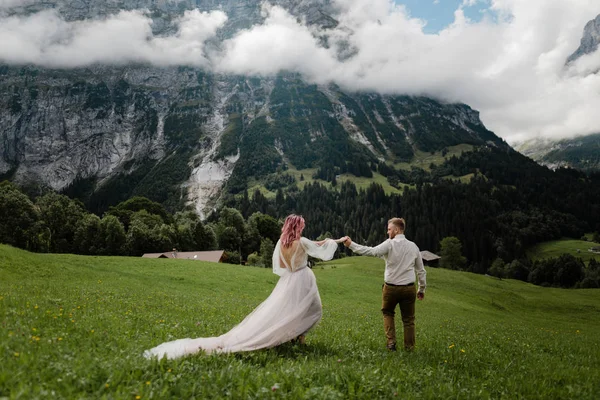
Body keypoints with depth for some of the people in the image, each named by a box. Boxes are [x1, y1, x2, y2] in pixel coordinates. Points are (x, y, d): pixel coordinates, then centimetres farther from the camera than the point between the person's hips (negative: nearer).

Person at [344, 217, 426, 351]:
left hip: (391, 287, -2)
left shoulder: (390, 244, -9)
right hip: (409, 288, 2)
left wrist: (351, 245, -14)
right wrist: (422, 289, 19)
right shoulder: (413, 246, 5)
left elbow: (371, 251, -19)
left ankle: (391, 342, 13)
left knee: (388, 313, 22)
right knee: (408, 319, 13)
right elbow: (421, 271, 10)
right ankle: (409, 348, 15)